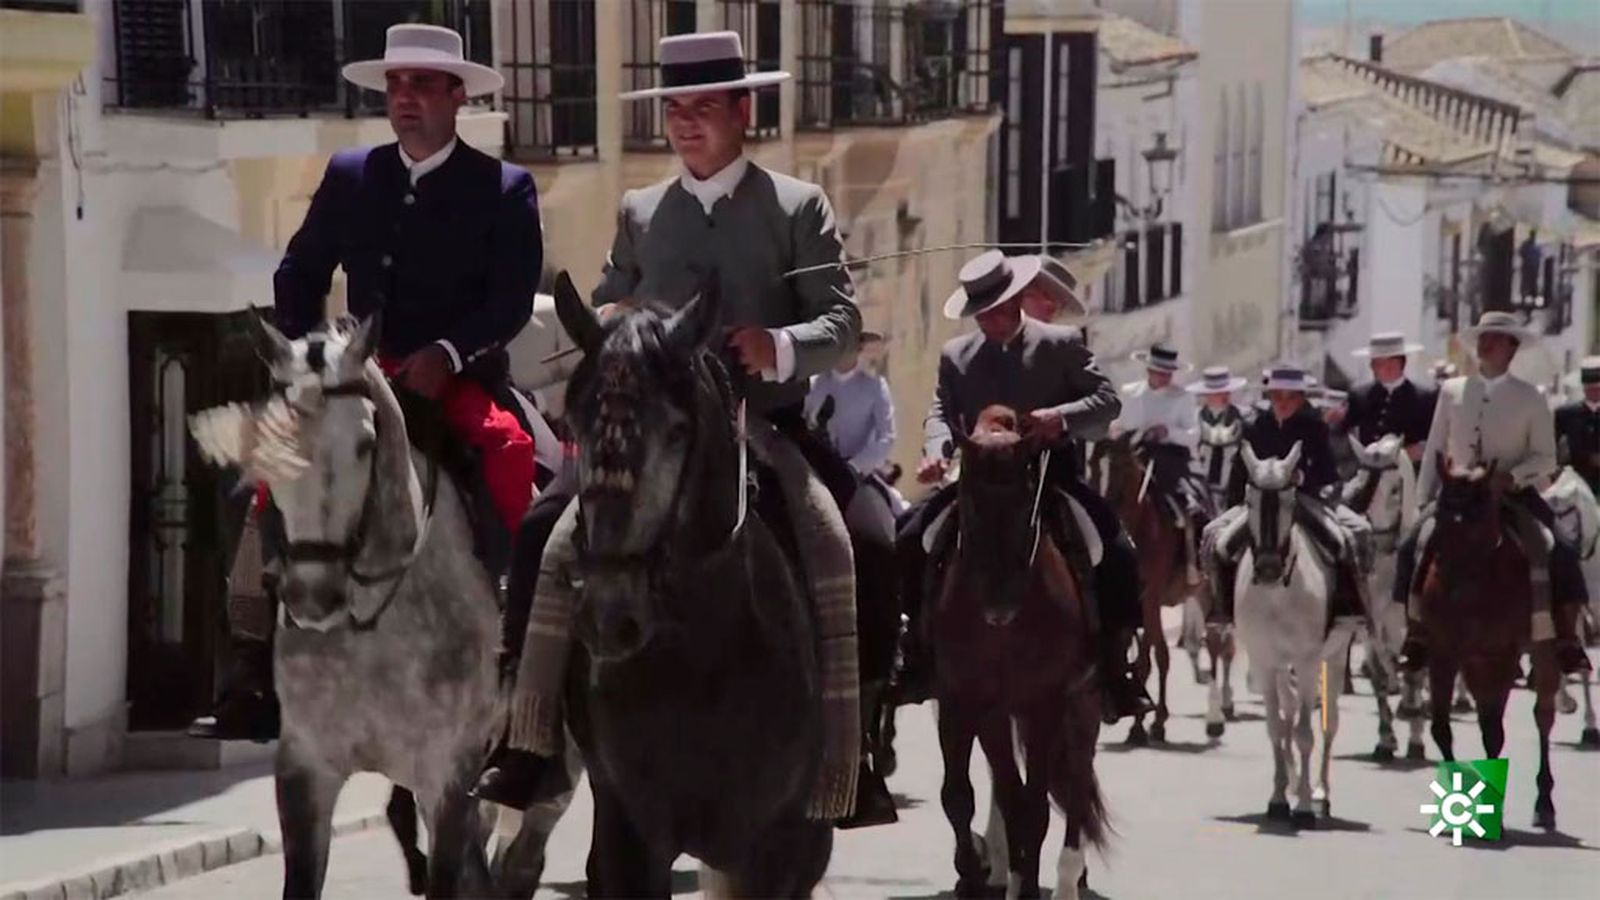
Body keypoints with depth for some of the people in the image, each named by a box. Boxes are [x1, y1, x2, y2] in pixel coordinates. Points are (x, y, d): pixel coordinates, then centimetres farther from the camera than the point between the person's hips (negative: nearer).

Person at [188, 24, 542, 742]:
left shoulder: (504, 189, 0)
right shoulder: (349, 176, 11)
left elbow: (513, 300, -9)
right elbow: (300, 273, 13)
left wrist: (446, 355, -23)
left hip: (463, 381, -3)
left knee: (509, 453, -34)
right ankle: (263, 678, -12)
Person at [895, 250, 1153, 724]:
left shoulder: (1062, 344, 3)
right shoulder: (956, 355, 10)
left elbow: (1107, 399, -2)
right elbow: (942, 412, 3)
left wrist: (1063, 417, -22)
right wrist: (936, 448, -20)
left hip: (1049, 475, -2)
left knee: (1117, 555, -22)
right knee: (909, 540, -16)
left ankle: (1114, 666, -10)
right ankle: (920, 645, 0)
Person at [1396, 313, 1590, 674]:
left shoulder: (1529, 398, 2)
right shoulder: (1452, 391, 8)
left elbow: (1545, 458, 0)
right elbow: (1434, 452, 11)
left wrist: (1512, 476, -18)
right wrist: (1425, 501, 4)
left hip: (1514, 494, -2)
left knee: (1558, 555, -22)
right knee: (1415, 546, -20)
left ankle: (1566, 642, -18)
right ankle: (1416, 638, -15)